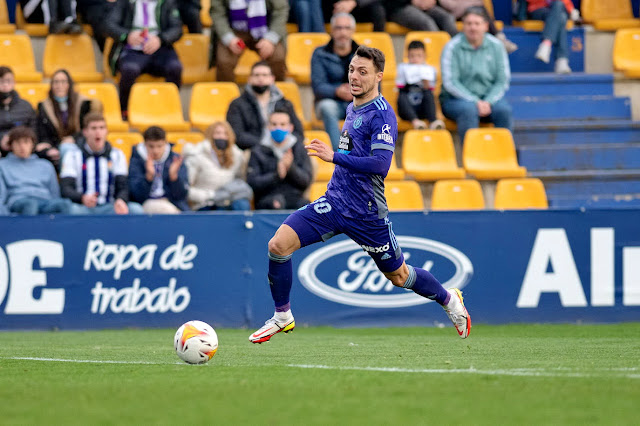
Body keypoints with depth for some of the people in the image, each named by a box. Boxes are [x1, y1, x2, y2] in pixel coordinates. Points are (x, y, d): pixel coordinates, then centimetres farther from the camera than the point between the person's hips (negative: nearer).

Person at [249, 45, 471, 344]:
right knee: (278, 244, -12)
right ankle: (282, 316, 2)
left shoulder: (381, 114, -16)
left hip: (366, 212, -7)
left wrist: (334, 156, -28)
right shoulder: (353, 108, 11)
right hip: (334, 202, 7)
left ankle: (449, 300, 38)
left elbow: (381, 164, -27)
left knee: (398, 276, 10)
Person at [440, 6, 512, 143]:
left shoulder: (496, 46, 4)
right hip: (456, 99, -2)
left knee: (504, 110, -28)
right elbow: (450, 82, -10)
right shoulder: (452, 47, -4)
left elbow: (503, 81, 2)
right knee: (469, 109, -36)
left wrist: (488, 102, -15)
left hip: (489, 97, 2)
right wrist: (475, 102, -19)